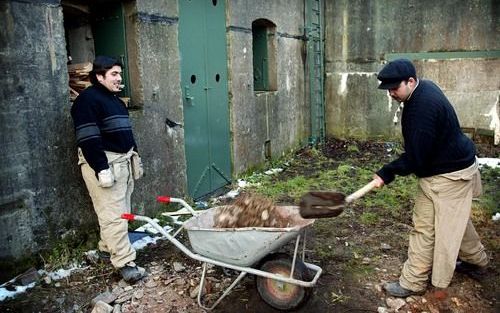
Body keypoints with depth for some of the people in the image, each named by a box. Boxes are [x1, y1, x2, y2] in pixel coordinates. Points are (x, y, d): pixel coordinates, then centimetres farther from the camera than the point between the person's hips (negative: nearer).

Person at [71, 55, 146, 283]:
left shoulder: (115, 100, 19)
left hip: (123, 161, 10)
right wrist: (101, 169, -24)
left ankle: (107, 247, 28)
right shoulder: (88, 99, -11)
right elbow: (88, 139, -19)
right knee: (113, 215, -9)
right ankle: (125, 263, -6)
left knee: (121, 211, 13)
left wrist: (135, 158, 23)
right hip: (103, 163, -9)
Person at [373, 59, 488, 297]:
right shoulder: (424, 88, 2)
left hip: (447, 174, -10)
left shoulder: (423, 108, -30)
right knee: (454, 219, 26)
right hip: (455, 164, 10)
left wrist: (387, 173, -18)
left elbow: (415, 158, -27)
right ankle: (476, 259, 48)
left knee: (424, 227, -2)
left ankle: (413, 283, 11)